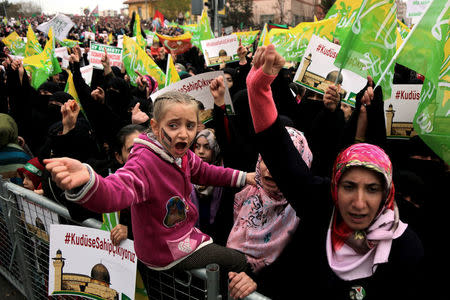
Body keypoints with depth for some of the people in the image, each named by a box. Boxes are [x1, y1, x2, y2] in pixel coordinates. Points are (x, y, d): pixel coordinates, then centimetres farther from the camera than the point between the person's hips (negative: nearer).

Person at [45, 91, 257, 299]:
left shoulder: (182, 154, -7)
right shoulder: (144, 163, -33)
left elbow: (204, 172, 13)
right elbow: (115, 193, -52)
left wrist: (242, 177, 10)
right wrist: (86, 182, -74)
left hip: (184, 233, 8)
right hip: (167, 253, -8)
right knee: (238, 261, 0)